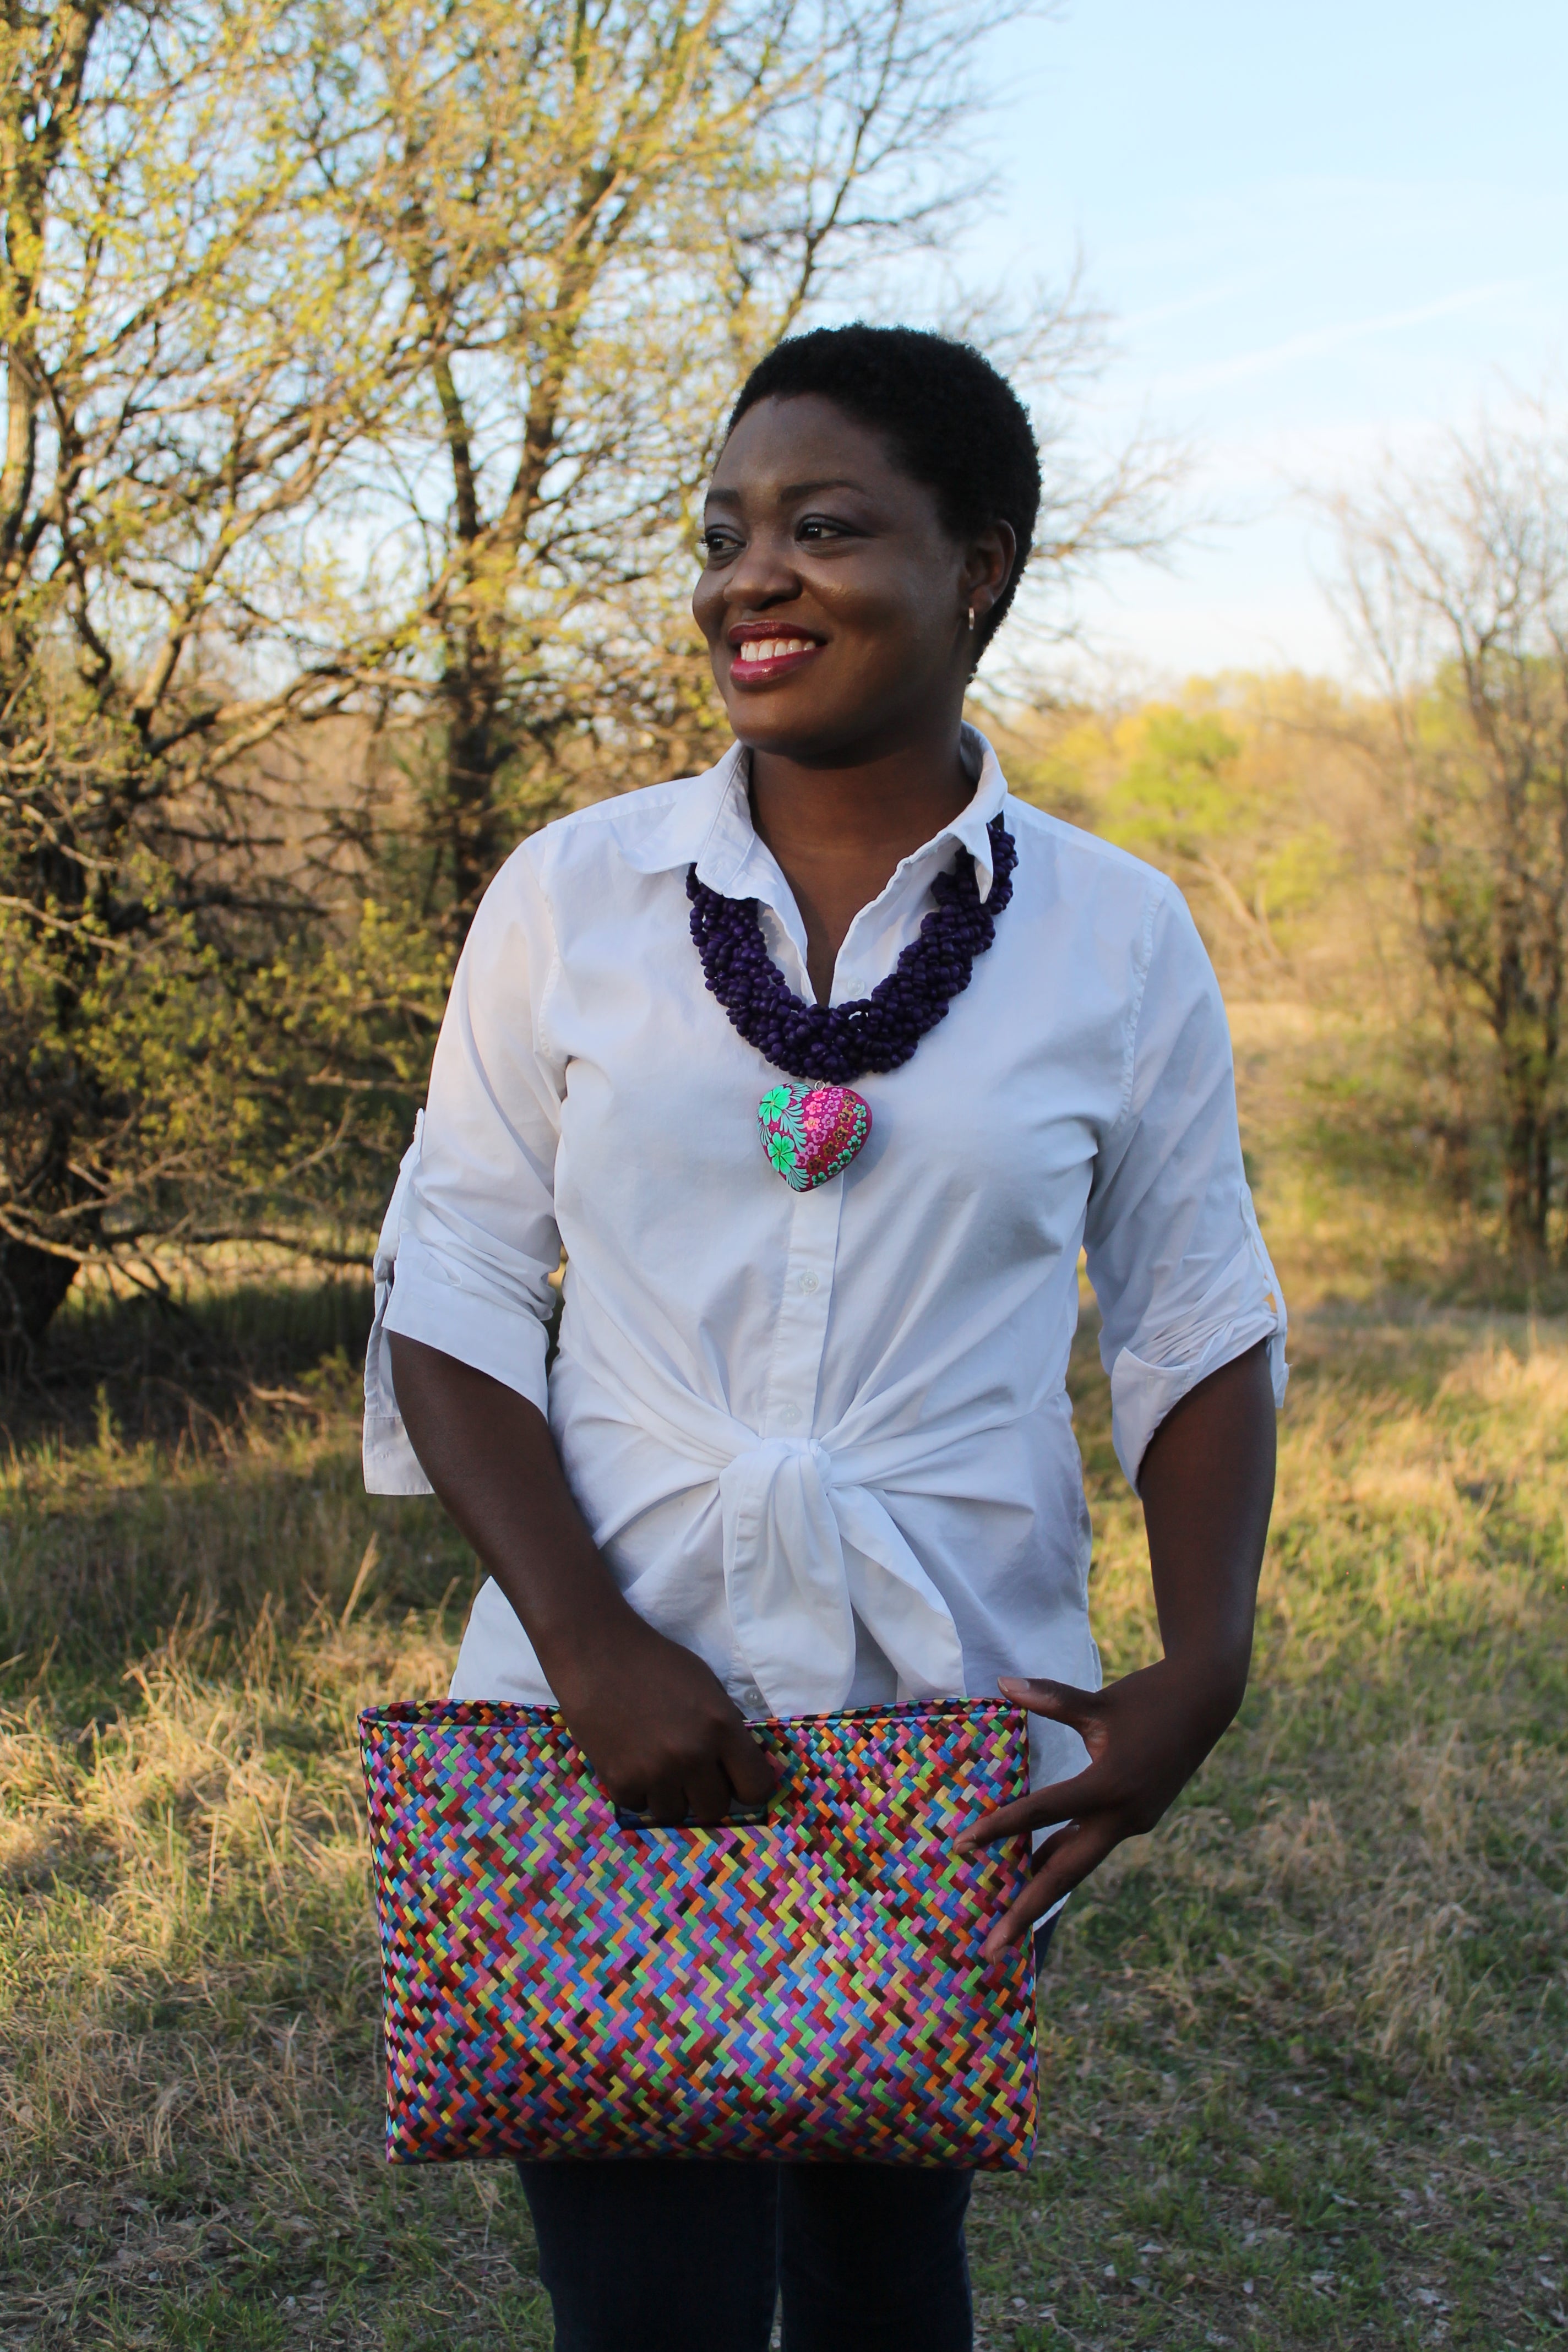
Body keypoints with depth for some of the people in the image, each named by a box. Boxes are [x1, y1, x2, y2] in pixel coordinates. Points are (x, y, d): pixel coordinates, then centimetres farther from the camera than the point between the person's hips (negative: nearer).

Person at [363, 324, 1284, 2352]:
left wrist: (1202, 1666, -7)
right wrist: (589, 1644, -13)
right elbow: (450, 1294, 0)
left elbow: (1198, 1325, 7)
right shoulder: (574, 895, 0)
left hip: (961, 1729, 1)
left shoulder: (1116, 935, 1)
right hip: (606, 1724, -1)